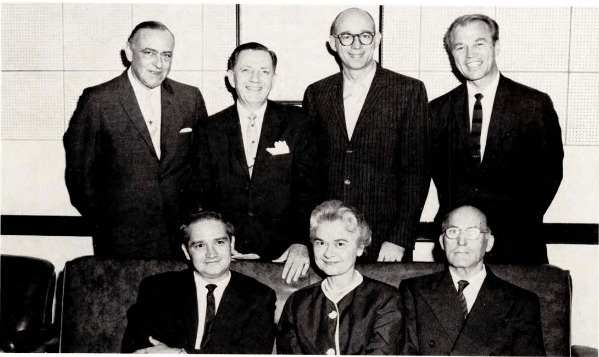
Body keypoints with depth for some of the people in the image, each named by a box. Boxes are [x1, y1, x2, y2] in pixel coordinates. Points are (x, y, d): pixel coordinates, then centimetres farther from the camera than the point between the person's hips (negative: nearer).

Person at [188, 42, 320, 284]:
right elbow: (199, 196, 6)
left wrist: (301, 243, -16)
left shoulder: (295, 124, 5)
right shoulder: (210, 130, 8)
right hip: (225, 258, 0)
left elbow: (307, 190, -1)